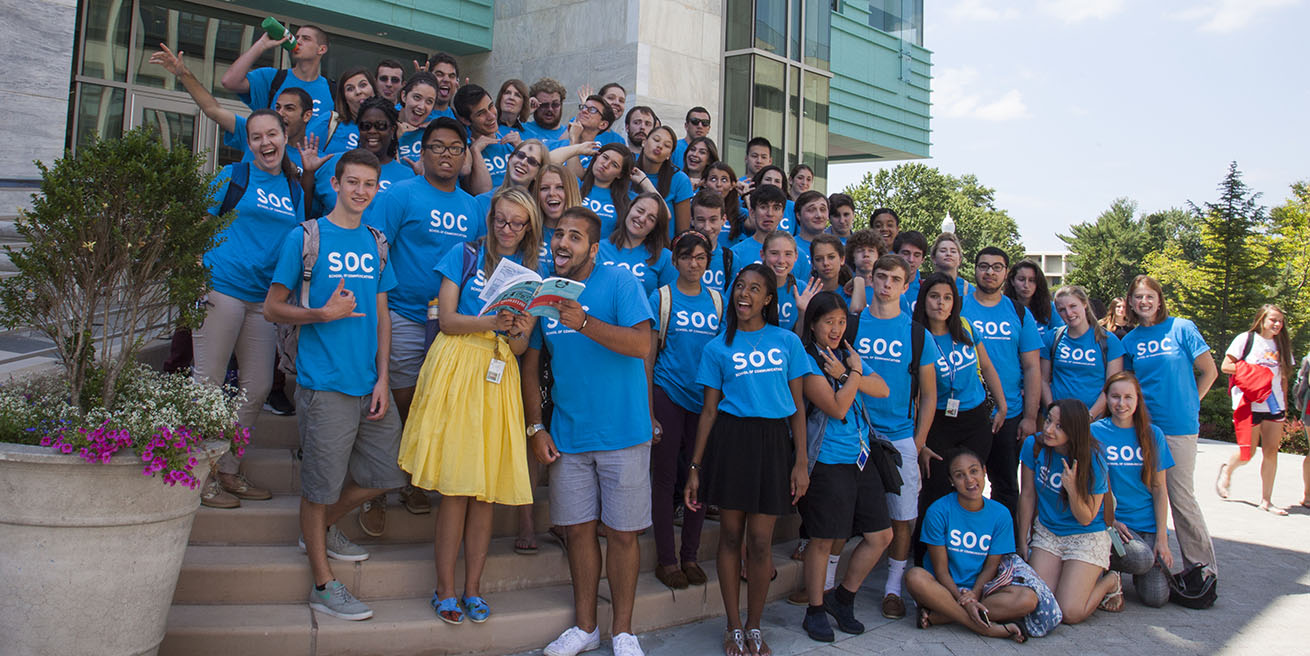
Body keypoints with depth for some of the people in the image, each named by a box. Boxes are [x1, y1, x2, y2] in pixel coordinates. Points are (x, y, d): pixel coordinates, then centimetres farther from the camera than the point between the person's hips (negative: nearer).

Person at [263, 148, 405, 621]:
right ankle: (323, 585, 16)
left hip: (370, 384, 6)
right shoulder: (305, 238, -2)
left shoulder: (376, 244, 12)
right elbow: (272, 308, -1)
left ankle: (322, 530, 34)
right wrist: (324, 314, -18)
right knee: (321, 485, 2)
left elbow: (381, 314, 13)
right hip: (325, 385, -5)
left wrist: (382, 378, 4)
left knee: (386, 473, 10)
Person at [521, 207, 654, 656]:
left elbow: (641, 344, -19)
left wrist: (583, 322, -29)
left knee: (622, 532, 4)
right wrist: (535, 427, 4)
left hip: (622, 430, -4)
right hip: (568, 435, 4)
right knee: (578, 529, 10)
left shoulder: (619, 283, -6)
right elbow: (530, 365, 11)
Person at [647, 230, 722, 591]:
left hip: (706, 399, 3)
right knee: (664, 476, 1)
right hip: (668, 395, -3)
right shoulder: (662, 297, 0)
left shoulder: (717, 300, 10)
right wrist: (648, 411, -6)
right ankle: (666, 559, 11)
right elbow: (648, 356, -1)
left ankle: (690, 555, 21)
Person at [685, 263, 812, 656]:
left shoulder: (787, 342, 7)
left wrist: (801, 462, -1)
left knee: (760, 541, 2)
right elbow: (709, 410, 7)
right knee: (731, 535, 6)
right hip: (731, 439, 0)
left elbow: (798, 407, 7)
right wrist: (694, 468, 3)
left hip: (774, 442, 0)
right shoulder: (718, 348, 6)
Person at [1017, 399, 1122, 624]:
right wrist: (1023, 542, 4)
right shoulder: (1034, 445, -12)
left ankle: (1109, 582, 16)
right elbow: (1028, 496, 0)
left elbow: (1086, 519, -12)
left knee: (1070, 613, -13)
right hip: (1046, 533, 4)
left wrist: (1072, 489, -32)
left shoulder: (1093, 461, -20)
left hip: (1086, 537, -4)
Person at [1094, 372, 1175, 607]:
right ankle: (1110, 569, 2)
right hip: (1113, 521, -2)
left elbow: (1159, 488, 4)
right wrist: (1109, 520, -14)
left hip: (1149, 524, 2)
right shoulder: (1095, 432, -2)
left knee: (1156, 597, -12)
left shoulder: (1153, 434, 4)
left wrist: (1162, 537, -3)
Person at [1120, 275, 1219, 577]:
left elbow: (1209, 372, 2)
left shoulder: (1181, 328, -2)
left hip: (1179, 427, -4)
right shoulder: (1129, 341, 8)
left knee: (1181, 496, -3)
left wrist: (1188, 404, 3)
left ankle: (1203, 565, 10)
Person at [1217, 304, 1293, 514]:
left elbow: (1283, 377, 16)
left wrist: (1284, 406, 11)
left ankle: (1266, 500, 8)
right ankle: (1227, 470, 31)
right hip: (1249, 405, -5)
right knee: (1247, 454, -3)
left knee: (1271, 451, 0)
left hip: (1274, 406, 5)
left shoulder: (1281, 345, 13)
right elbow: (1225, 366, -5)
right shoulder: (1246, 339, -2)